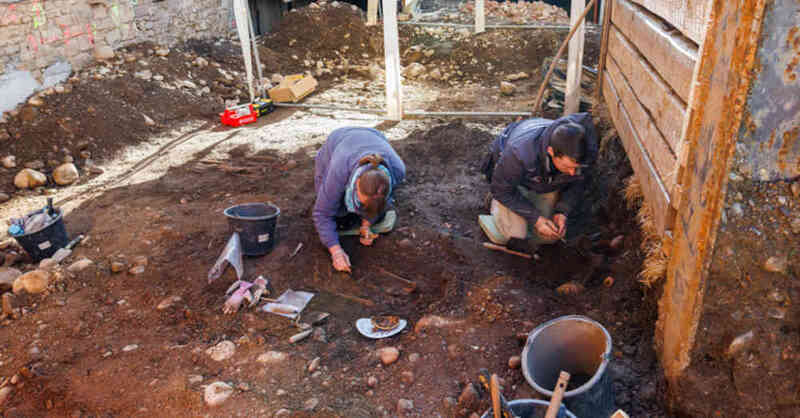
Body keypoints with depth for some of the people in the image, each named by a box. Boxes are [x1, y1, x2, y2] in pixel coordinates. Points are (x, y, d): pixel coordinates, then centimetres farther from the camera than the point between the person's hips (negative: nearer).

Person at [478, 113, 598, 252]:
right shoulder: (520, 152, -45)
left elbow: (578, 182, -8)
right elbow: (502, 189, -26)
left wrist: (563, 212, -20)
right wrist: (535, 218, -28)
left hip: (548, 183, 4)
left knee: (554, 233, -4)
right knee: (515, 232, -17)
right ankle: (496, 205, 13)